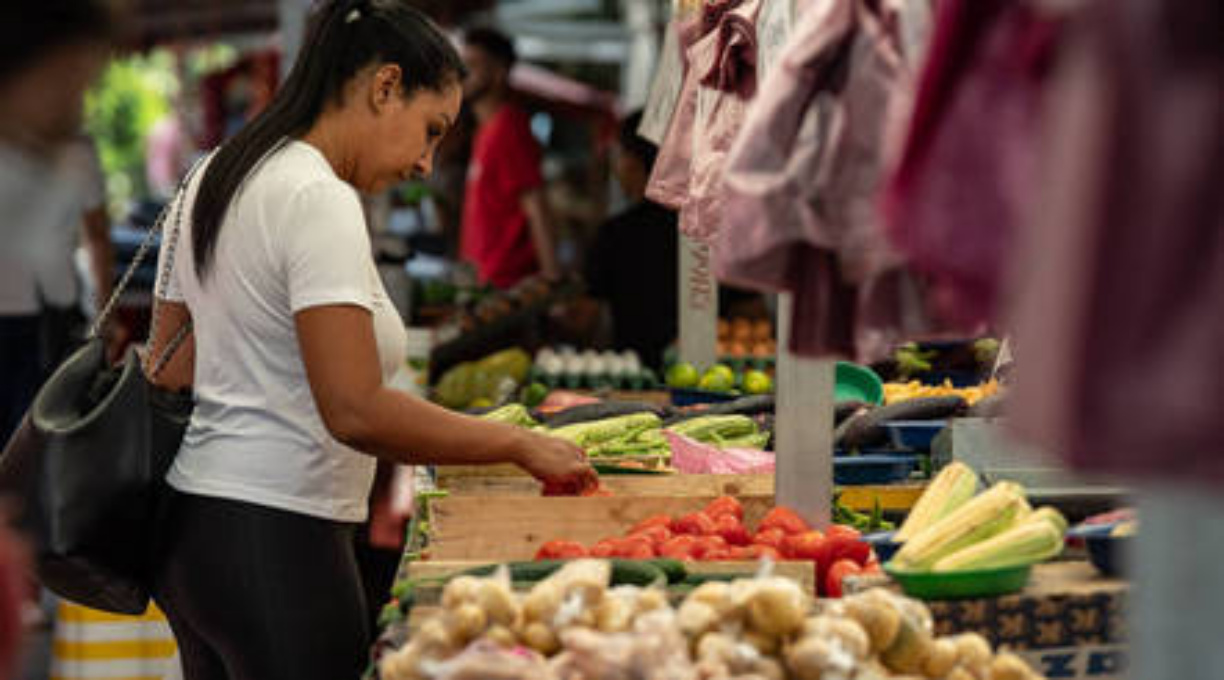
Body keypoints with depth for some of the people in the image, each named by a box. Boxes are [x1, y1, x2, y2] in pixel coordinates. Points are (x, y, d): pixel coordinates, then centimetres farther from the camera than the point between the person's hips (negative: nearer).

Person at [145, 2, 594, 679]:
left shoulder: (214, 179, 13)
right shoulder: (320, 201, -16)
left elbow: (169, 371, 17)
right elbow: (356, 412, -24)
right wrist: (519, 445, -18)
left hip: (191, 522, 10)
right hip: (273, 539, -10)